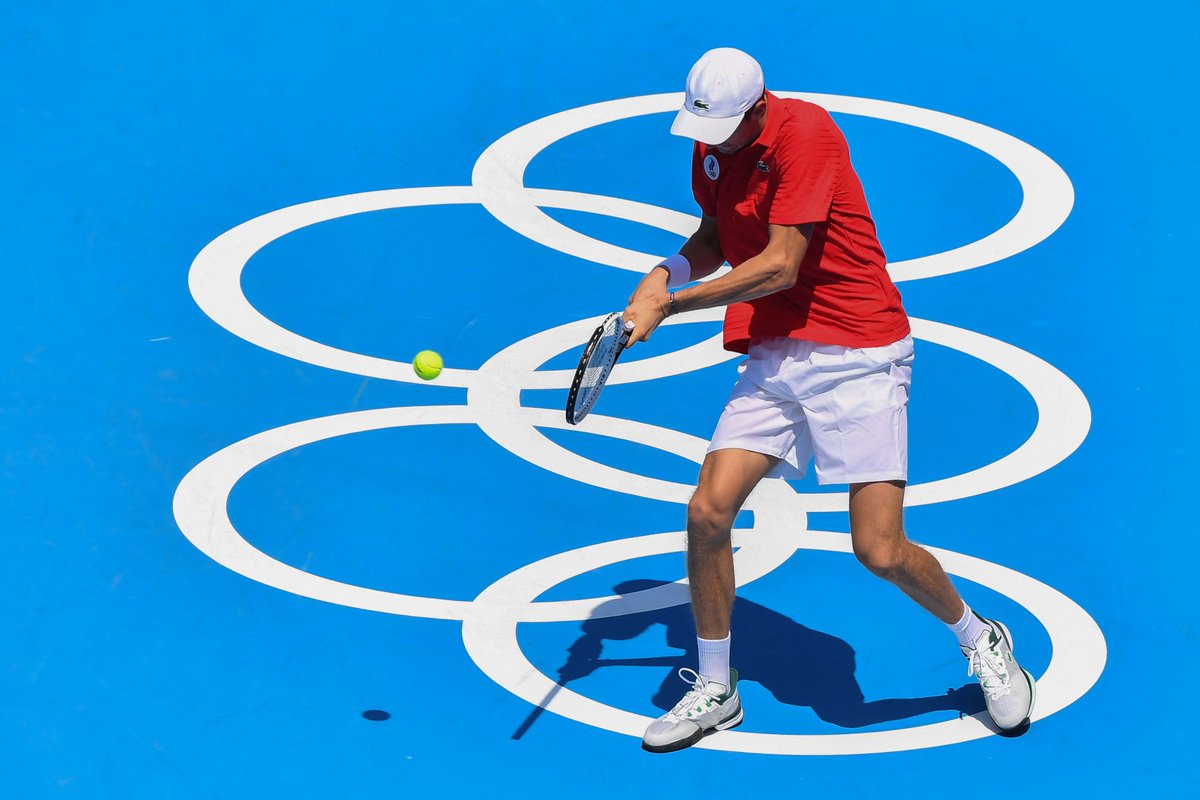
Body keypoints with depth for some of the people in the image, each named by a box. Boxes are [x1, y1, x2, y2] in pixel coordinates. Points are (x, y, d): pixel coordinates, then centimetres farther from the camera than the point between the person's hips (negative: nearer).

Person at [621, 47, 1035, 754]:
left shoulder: (805, 131, -18)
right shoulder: (710, 149, 5)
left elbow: (780, 266, -22)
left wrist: (670, 305, -17)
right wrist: (668, 272, 0)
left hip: (858, 356, -6)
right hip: (771, 357, 6)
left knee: (880, 550, -11)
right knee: (708, 513, -10)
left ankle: (984, 644, 19)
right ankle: (715, 693, 9)